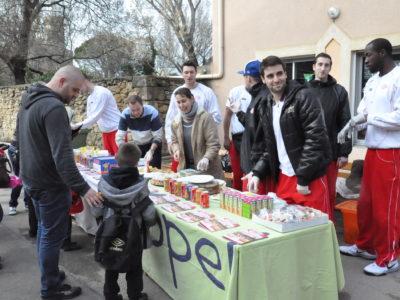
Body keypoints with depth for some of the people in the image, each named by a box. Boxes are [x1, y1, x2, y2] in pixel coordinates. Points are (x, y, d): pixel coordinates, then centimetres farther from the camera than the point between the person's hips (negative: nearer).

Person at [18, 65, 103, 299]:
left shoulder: (29, 100, 8)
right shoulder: (53, 107, -23)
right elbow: (62, 155, -30)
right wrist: (82, 188, -30)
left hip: (32, 178, 10)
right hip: (50, 183, -10)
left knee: (44, 230, 21)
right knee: (52, 236, 2)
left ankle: (49, 275, 35)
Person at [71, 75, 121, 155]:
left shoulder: (101, 92, -17)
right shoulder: (90, 97, 12)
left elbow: (95, 116, -23)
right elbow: (90, 116, 14)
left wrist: (78, 125, -24)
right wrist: (76, 126, 1)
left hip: (116, 130, -9)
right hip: (105, 132, 9)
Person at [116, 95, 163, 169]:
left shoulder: (152, 113, -27)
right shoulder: (125, 114, -20)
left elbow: (158, 137, -22)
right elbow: (119, 137, -18)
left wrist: (151, 151, -36)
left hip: (153, 145, -2)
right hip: (138, 145, 3)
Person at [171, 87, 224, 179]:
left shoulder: (205, 117, -11)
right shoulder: (176, 121, 5)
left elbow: (214, 144, -15)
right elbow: (174, 141, 21)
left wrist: (206, 158, -31)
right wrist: (176, 150, -1)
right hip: (185, 168, 4)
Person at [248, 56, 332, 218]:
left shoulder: (303, 98, -11)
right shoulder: (265, 106, 9)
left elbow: (315, 139, -18)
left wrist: (303, 178, -18)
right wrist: (257, 172, 1)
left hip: (310, 179, -6)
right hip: (283, 178, 6)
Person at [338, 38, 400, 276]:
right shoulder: (372, 82, 14)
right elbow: (363, 112, 13)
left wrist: (368, 117, -14)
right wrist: (349, 127, -5)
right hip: (373, 149, 8)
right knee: (366, 202, 15)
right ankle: (366, 246, 31)